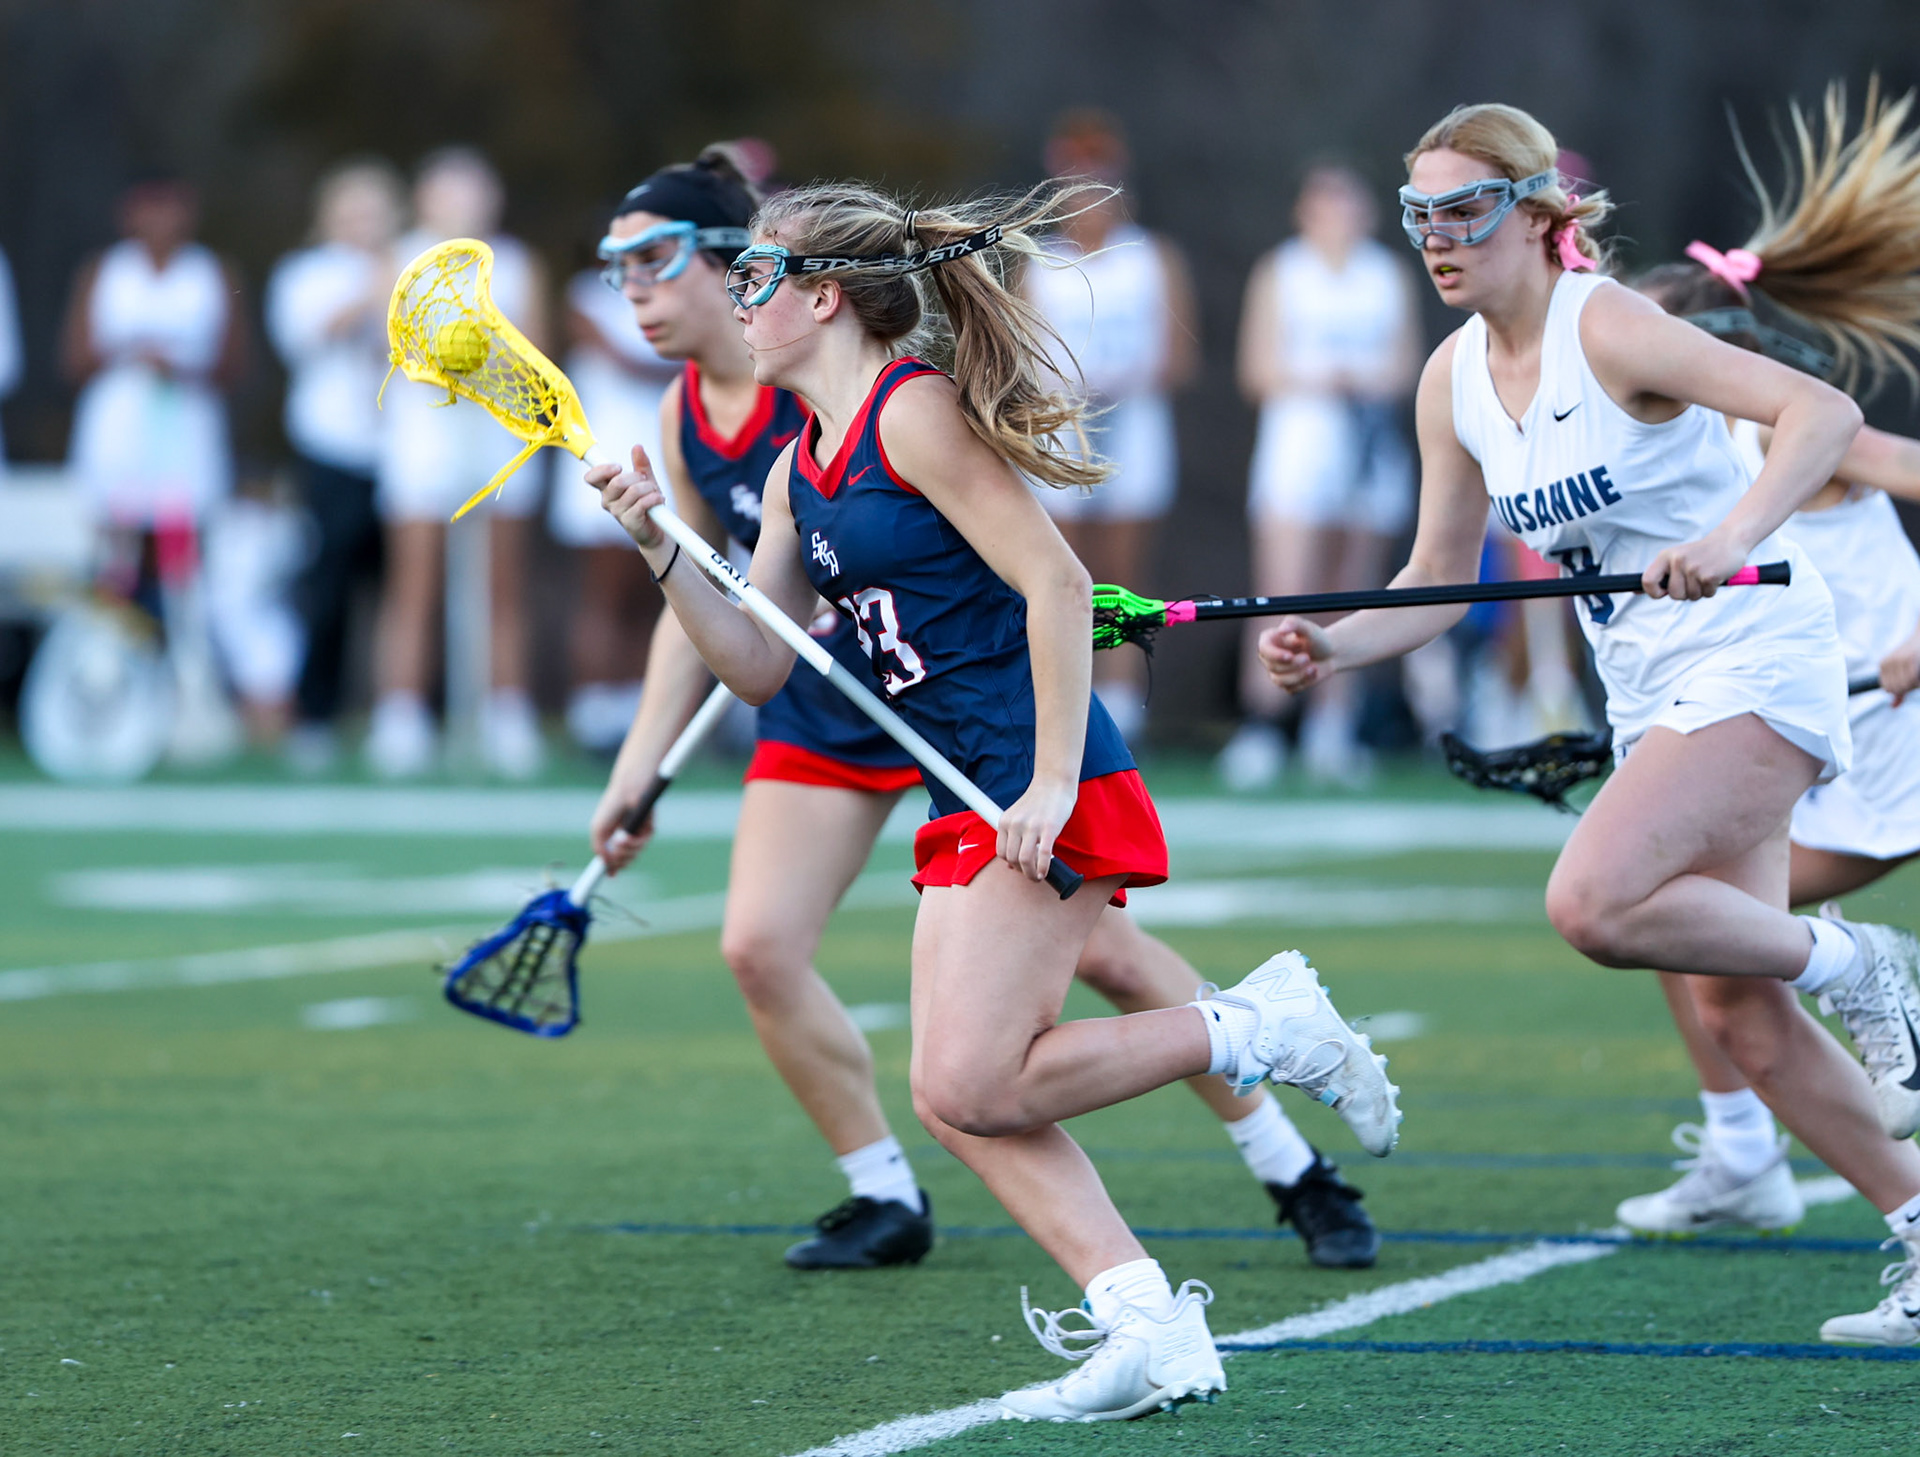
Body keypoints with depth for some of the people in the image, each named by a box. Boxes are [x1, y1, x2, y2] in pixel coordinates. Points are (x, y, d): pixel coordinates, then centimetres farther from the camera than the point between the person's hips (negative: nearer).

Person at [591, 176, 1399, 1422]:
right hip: (967, 806, 9)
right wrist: (662, 547, 2)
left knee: (969, 1086, -16)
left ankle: (1260, 1029, -3)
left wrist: (1052, 784, -22)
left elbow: (1057, 583, -18)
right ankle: (1153, 1333, -2)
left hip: (1048, 794, -9)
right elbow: (759, 666, 16)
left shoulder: (916, 414, -11)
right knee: (968, 1100, 0)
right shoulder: (804, 470, 16)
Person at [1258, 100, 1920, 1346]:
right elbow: (1441, 582, 12)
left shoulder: (1607, 328, -17)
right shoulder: (1454, 381, 5)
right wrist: (1335, 645, -6)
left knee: (1593, 904, -27)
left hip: (1756, 669, -8)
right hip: (1652, 700, 8)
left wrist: (1733, 535, -41)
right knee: (1737, 1018, 6)